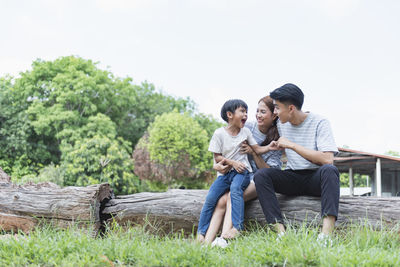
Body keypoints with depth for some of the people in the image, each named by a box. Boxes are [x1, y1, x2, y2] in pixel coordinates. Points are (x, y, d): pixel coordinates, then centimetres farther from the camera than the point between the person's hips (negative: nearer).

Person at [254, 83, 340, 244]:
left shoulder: (319, 123, -9)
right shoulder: (281, 124, 7)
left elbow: (327, 159, -22)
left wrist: (292, 145, -20)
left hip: (315, 178, -4)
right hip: (292, 179, 4)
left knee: (329, 170, -37)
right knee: (260, 175, -22)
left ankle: (326, 232, -49)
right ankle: (281, 231, -35)